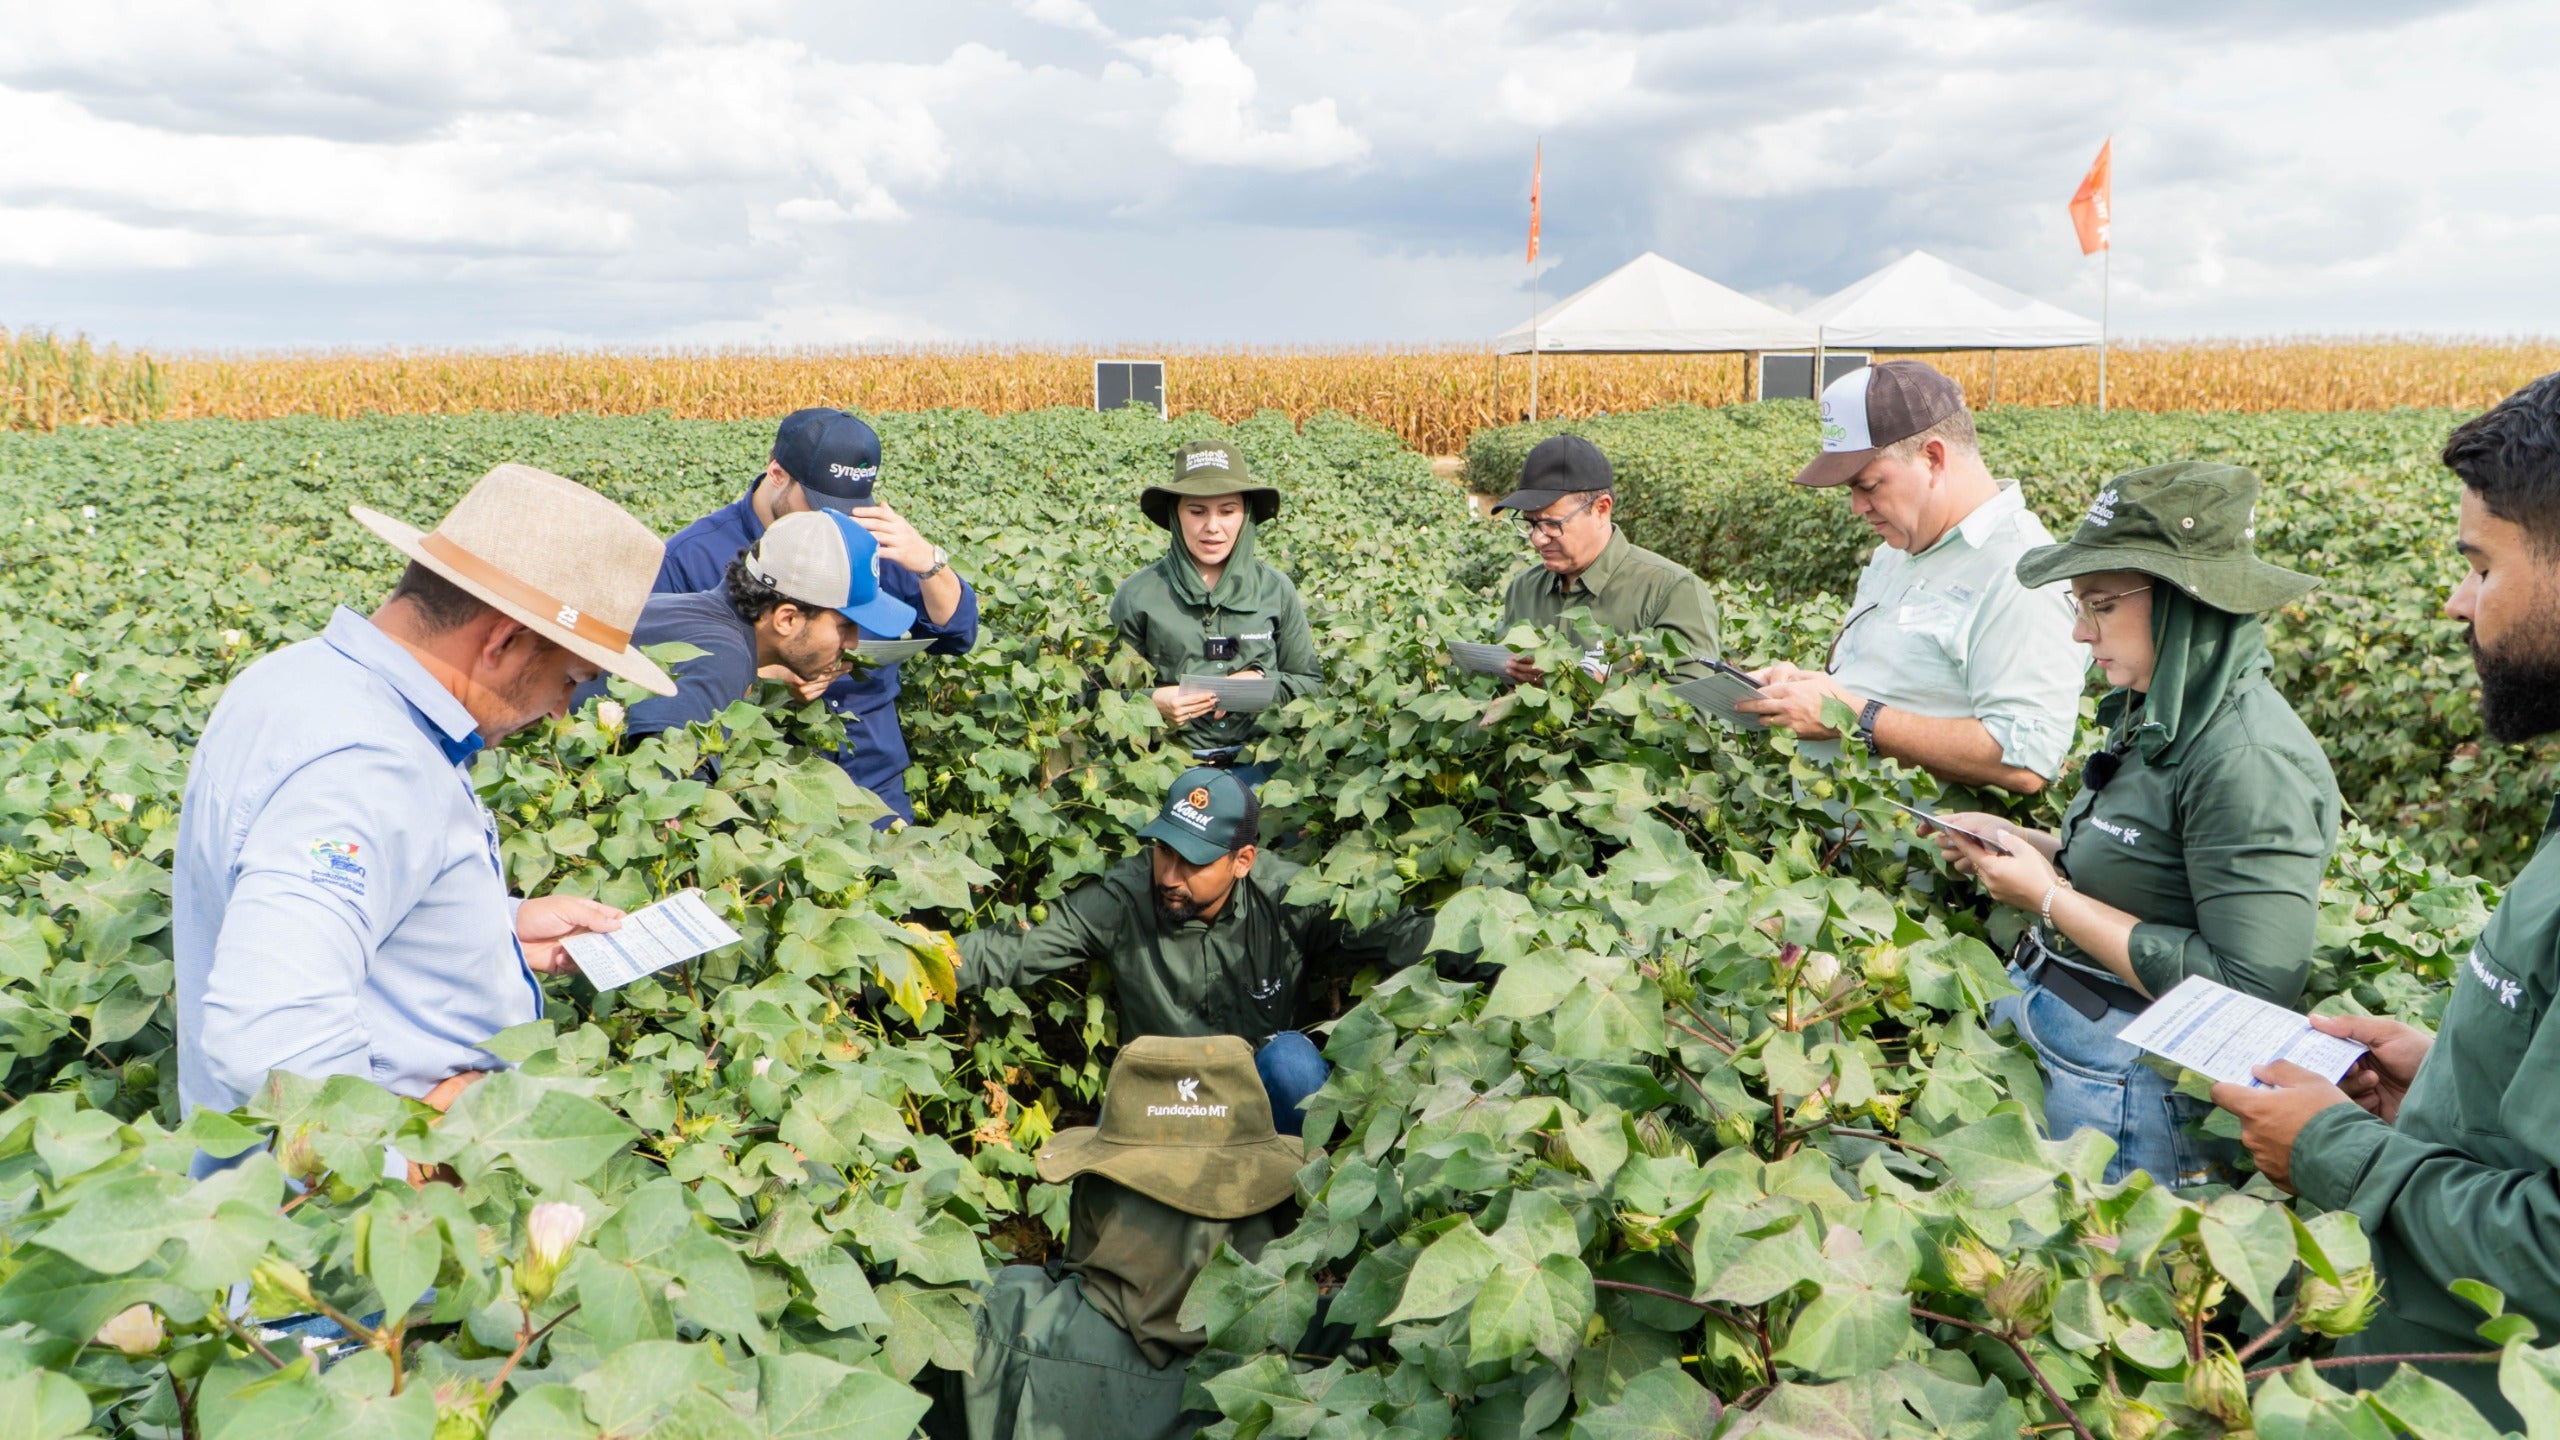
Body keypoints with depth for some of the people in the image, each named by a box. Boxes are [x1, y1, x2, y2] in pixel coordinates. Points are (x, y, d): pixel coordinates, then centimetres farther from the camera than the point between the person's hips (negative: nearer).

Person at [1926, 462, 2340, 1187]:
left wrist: (2051, 898, -21)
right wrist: (2019, 844, 2)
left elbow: (2252, 986, -25)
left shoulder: (2248, 760, -23)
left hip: (2132, 1091, -8)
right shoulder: (2161, 716, 5)